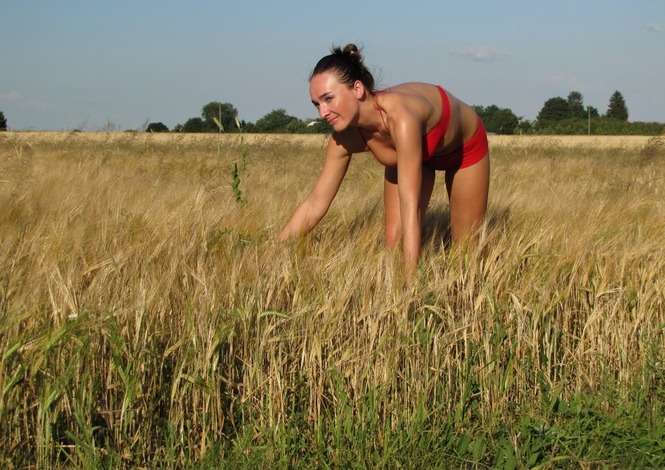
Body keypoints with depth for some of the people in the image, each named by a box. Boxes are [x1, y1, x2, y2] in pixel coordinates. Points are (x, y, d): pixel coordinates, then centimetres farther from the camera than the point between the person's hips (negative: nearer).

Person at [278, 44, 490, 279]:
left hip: (465, 145, -4)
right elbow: (315, 204, -20)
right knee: (393, 241, -9)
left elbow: (411, 208, -48)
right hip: (420, 153, 4)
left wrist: (411, 281, -50)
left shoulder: (400, 118, -46)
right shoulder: (345, 137, -28)